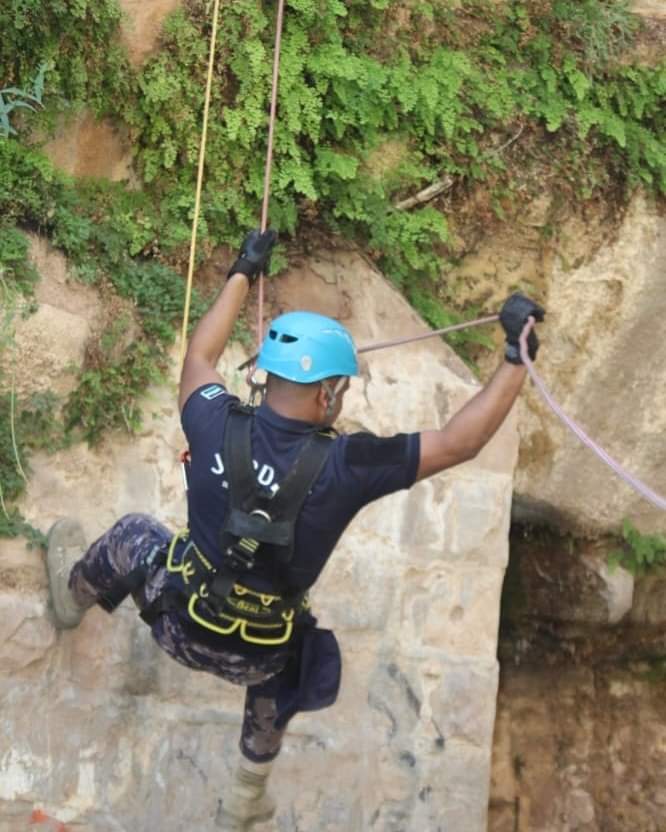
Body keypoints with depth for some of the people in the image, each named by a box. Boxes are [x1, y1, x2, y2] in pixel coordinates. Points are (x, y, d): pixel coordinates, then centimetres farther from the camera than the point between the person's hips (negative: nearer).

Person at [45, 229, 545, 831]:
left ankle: (72, 594, 62)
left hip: (179, 626, 1)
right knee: (279, 674, 38)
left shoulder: (218, 430, -21)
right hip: (255, 657, -1)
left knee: (134, 537, 31)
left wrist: (242, 274, 14)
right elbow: (460, 442, -26)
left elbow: (200, 356, 2)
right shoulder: (344, 466, -30)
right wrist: (517, 357, -20)